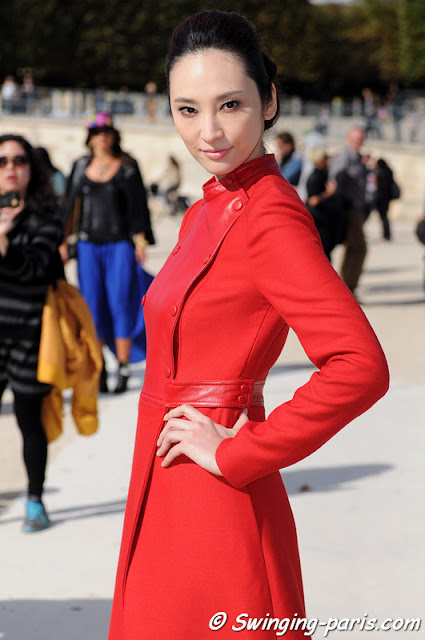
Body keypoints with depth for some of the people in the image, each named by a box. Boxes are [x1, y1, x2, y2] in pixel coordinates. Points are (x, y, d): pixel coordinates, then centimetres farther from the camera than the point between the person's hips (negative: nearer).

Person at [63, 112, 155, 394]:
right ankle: (98, 369, 9)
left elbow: (139, 205, 2)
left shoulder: (128, 166, 2)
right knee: (92, 305, 1)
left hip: (120, 244, -2)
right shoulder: (81, 167, 9)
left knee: (121, 304, -4)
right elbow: (71, 206, 11)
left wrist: (141, 240, -6)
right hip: (88, 245, 2)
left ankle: (124, 368, 2)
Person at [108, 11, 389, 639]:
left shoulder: (272, 216, -17)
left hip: (214, 514, -9)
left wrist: (233, 452, -20)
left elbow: (361, 368, -28)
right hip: (169, 503, 9)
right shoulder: (206, 212, 11)